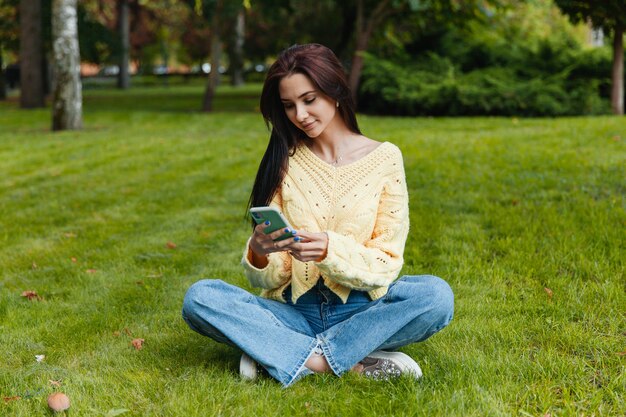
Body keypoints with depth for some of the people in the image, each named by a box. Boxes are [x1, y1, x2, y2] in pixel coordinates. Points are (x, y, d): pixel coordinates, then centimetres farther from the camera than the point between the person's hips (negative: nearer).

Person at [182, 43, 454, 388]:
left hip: (361, 311, -1)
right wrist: (258, 255, -23)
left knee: (436, 295, -29)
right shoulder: (284, 162, 4)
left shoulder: (383, 158, 0)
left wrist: (331, 250, -23)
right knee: (199, 298, -23)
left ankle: (282, 356, -23)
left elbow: (386, 264, -4)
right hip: (295, 312, 1)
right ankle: (355, 363, -26)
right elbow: (271, 280, 1)